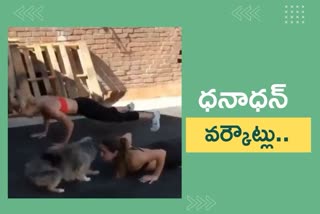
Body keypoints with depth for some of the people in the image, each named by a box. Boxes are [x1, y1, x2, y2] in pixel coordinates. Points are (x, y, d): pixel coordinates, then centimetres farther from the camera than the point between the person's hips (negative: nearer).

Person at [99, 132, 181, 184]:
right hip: (155, 147, 6)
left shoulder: (133, 160, -45)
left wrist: (155, 175, -35)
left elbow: (162, 153, -41)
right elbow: (128, 135, -4)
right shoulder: (121, 149, -24)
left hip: (167, 153, -6)